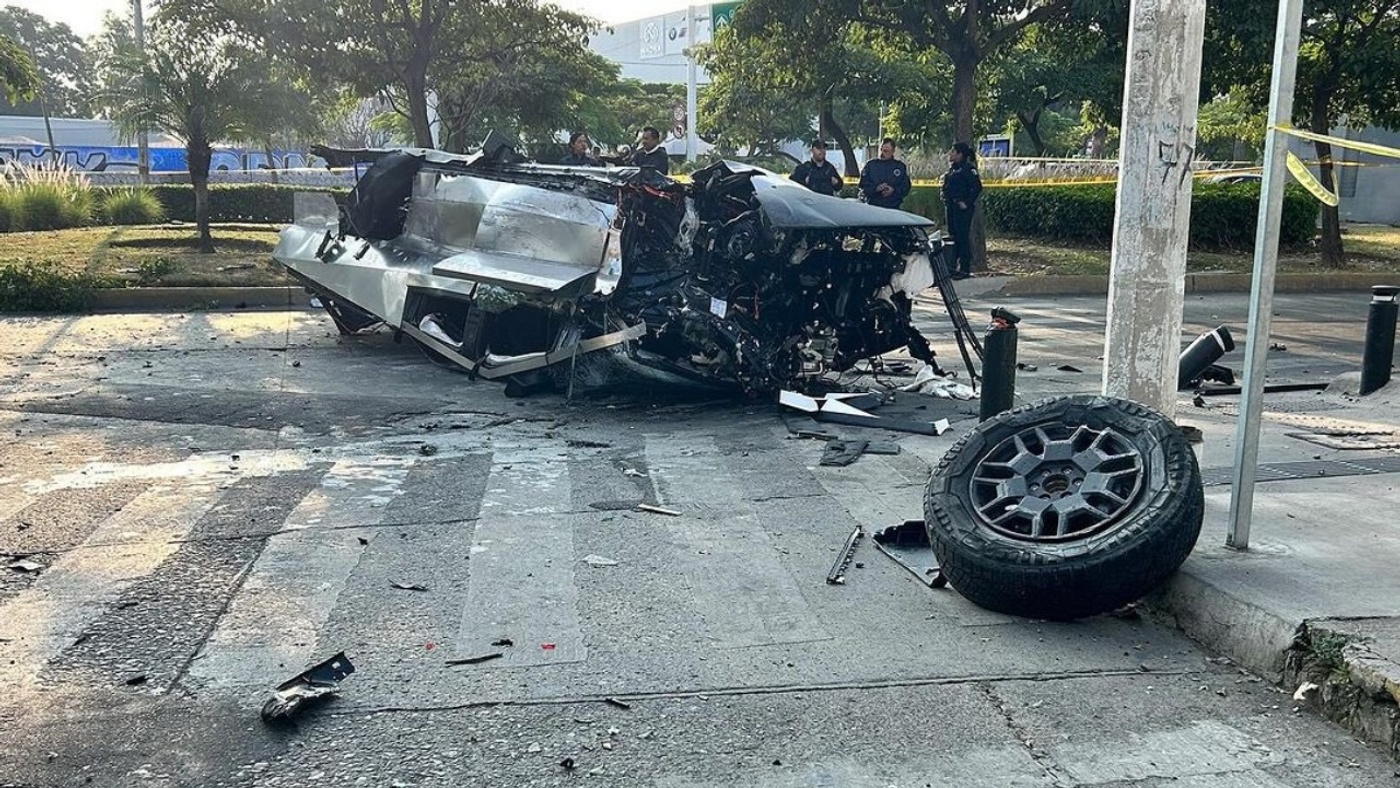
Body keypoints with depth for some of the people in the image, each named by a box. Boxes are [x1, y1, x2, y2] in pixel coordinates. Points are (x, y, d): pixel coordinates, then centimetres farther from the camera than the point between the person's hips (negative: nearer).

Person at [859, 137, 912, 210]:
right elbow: (863, 184, 4)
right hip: (872, 206, 0)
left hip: (893, 208, 0)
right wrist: (876, 188, -15)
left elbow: (905, 187, 6)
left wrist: (893, 190, -13)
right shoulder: (870, 165, 10)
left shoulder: (900, 166, 11)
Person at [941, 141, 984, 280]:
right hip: (951, 206, 9)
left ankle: (965, 269, -4)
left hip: (962, 208, -9)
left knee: (963, 236, -8)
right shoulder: (952, 168, 16)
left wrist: (967, 203, -19)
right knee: (953, 235, 11)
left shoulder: (968, 168, -11)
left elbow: (977, 187, -17)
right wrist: (944, 196, 12)